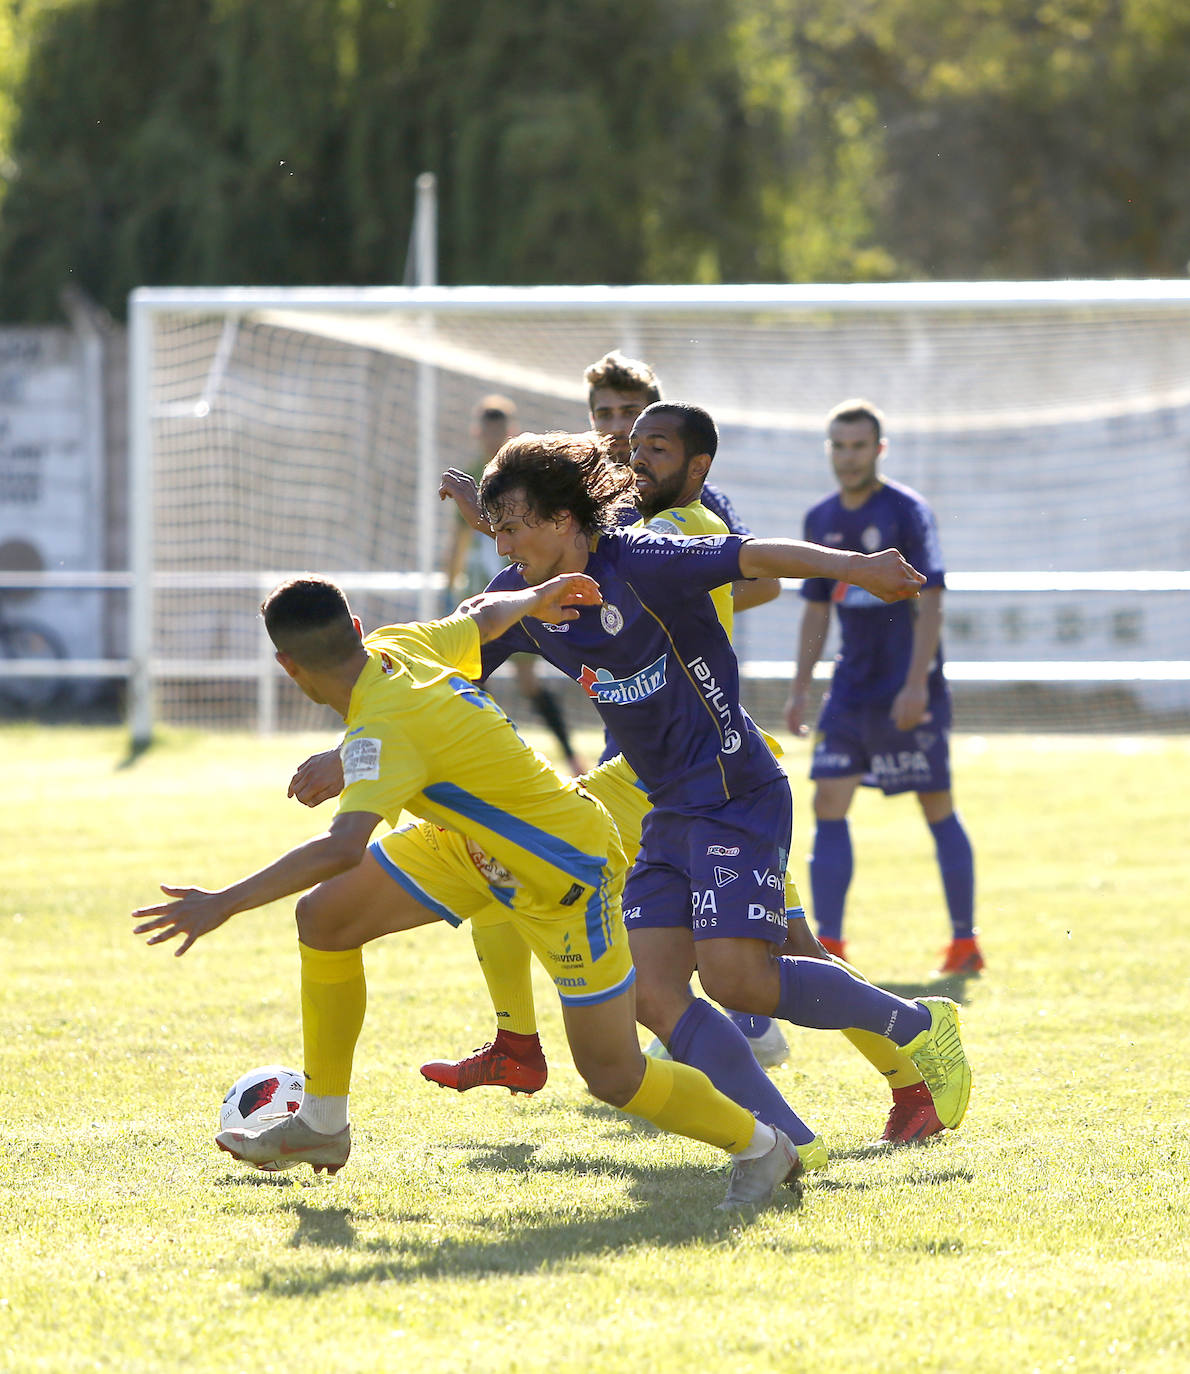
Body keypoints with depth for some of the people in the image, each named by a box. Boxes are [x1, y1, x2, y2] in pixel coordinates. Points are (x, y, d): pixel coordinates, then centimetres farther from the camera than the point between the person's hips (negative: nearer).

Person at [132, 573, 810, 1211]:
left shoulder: (386, 731, -34)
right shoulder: (400, 645, -10)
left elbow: (341, 849, -48)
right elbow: (486, 616, 11)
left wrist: (224, 904, -48)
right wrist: (538, 598, 33)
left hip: (569, 871, -9)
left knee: (613, 1076, -5)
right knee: (326, 917, 0)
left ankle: (761, 1147, 19)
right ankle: (322, 1125, 14)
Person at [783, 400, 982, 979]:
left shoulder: (907, 512, -8)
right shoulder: (821, 520, 10)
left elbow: (929, 601, -13)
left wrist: (915, 683, -20)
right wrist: (799, 689, 12)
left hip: (910, 693, -6)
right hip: (850, 690, 6)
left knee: (938, 809, 1)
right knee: (829, 805, -5)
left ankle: (965, 943, 10)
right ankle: (828, 946, -4)